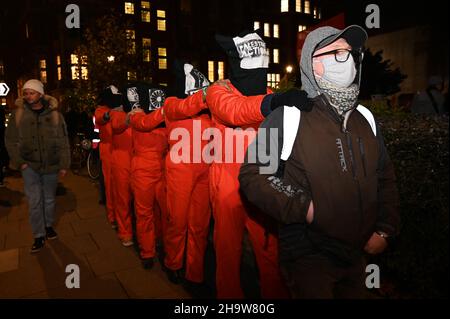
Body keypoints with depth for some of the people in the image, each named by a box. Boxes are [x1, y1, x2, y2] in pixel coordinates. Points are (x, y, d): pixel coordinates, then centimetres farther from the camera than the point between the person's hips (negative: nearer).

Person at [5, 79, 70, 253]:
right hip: (30, 166, 0)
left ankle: (48, 225, 36)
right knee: (34, 201, -1)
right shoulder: (18, 114, -1)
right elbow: (11, 141, 4)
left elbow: (63, 141, -1)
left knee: (49, 199, 15)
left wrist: (64, 164, -2)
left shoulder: (54, 114, -3)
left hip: (51, 165, 0)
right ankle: (39, 236, 12)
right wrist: (19, 162, -4)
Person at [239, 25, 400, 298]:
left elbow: (385, 178, 12)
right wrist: (302, 208, -22)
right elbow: (252, 175, -14)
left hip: (359, 255, 7)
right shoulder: (287, 117, -14)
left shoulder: (366, 119, 4)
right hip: (308, 258, -6)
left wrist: (385, 230, 4)